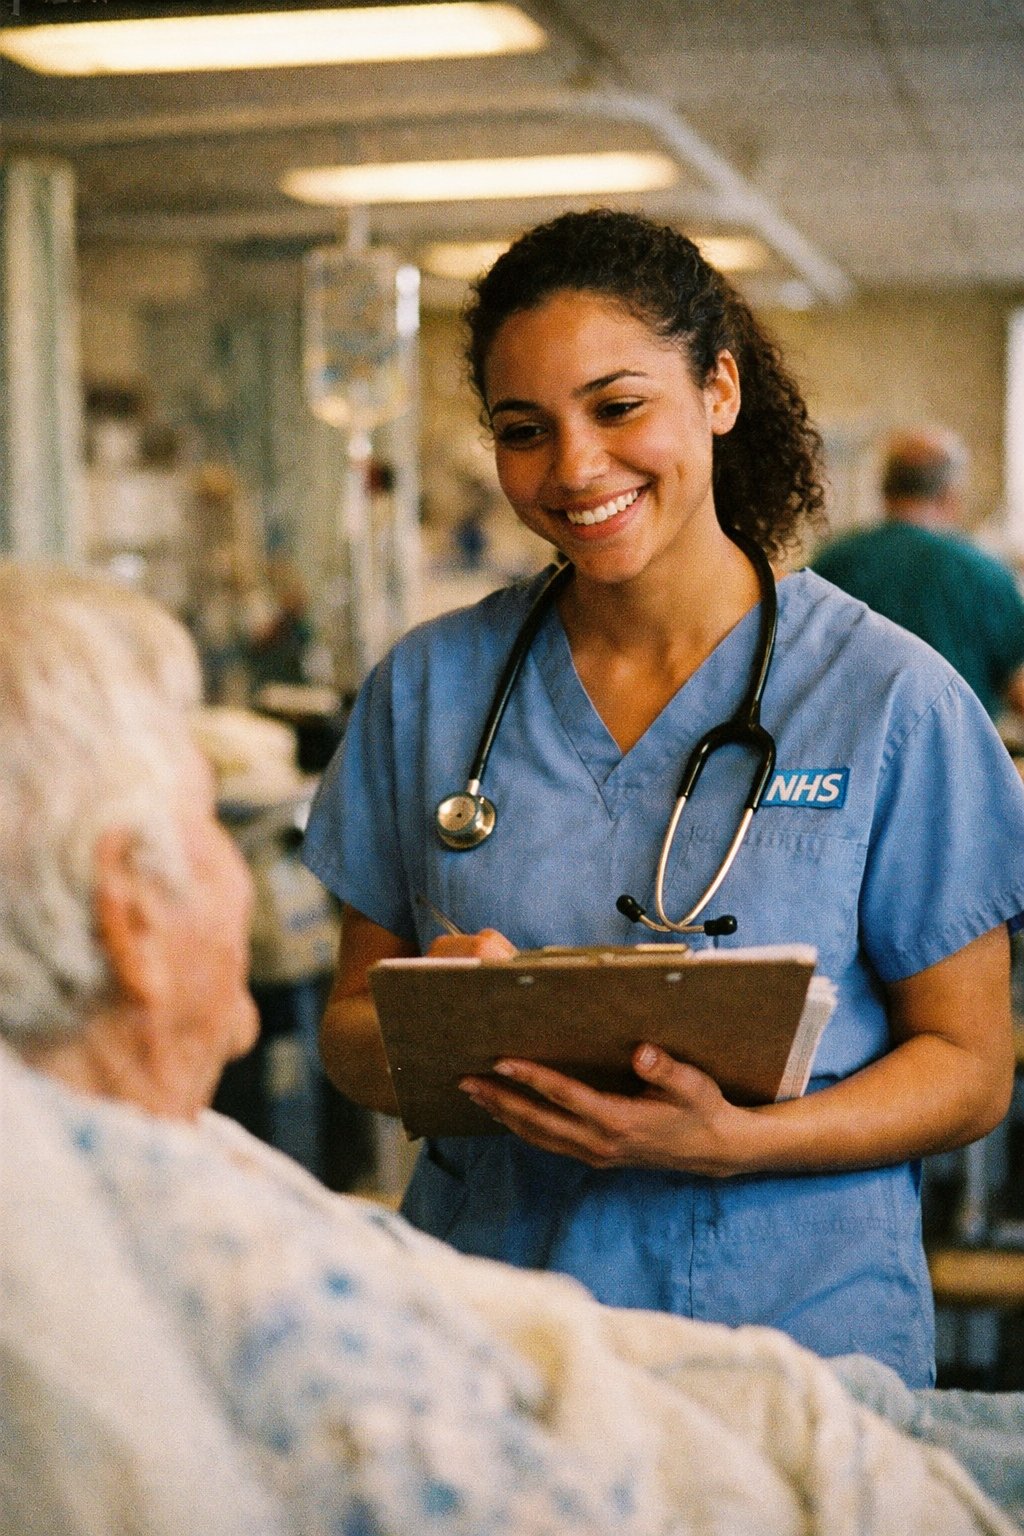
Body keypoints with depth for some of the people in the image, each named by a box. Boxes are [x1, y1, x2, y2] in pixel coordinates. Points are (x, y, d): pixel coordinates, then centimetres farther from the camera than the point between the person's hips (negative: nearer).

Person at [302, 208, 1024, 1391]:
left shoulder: (888, 699, -2)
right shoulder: (427, 687, 7)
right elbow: (349, 1026, 11)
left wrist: (728, 1142, -15)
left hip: (797, 1322, -1)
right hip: (490, 1324, 2)